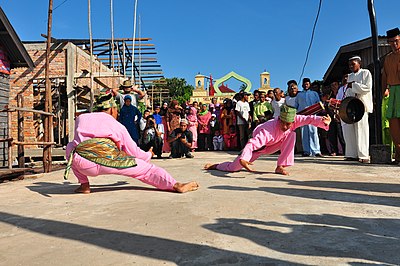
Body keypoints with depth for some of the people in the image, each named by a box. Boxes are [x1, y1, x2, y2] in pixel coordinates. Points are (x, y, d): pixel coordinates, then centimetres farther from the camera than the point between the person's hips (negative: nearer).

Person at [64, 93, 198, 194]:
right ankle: (176, 185, -4)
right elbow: (134, 152, 24)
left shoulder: (80, 118, 29)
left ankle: (84, 185, 25)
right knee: (147, 169, 11)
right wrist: (148, 155, 45)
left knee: (70, 147, 34)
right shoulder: (118, 125, 21)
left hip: (83, 164, 2)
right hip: (109, 160, -2)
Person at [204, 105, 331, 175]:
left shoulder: (294, 120, -24)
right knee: (235, 167, -9)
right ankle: (215, 166, 23)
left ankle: (280, 167, -14)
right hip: (258, 145, -5)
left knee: (292, 135, -20)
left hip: (271, 145, 5)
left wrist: (322, 120, -50)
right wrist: (243, 159, -64)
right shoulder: (268, 130, -42)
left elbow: (308, 119, -28)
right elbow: (251, 144, -49)